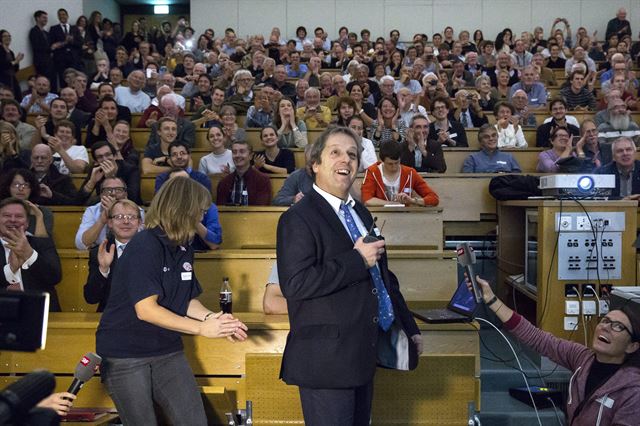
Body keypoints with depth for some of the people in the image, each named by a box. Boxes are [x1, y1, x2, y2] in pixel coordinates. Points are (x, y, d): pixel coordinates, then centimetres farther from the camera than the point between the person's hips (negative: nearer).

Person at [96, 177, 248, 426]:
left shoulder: (183, 249, 5)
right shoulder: (144, 246, -19)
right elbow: (146, 310, -24)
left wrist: (213, 319, -11)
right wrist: (202, 328, -22)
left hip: (168, 352, 7)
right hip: (125, 356, -7)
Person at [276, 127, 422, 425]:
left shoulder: (361, 213, 15)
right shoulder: (298, 218, -12)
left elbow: (383, 275, 22)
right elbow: (294, 284, -24)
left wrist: (409, 328, 20)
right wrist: (357, 261, -21)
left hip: (362, 355, 8)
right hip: (326, 359, -8)